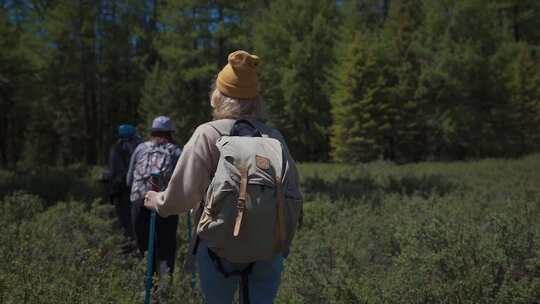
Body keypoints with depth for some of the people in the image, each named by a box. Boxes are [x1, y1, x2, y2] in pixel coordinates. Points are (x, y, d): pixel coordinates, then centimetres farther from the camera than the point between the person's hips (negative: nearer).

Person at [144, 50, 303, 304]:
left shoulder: (208, 134, -4)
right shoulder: (274, 138, 6)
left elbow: (183, 194, -5)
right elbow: (294, 195, 7)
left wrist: (158, 202, 15)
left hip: (221, 248, -3)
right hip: (270, 250, 3)